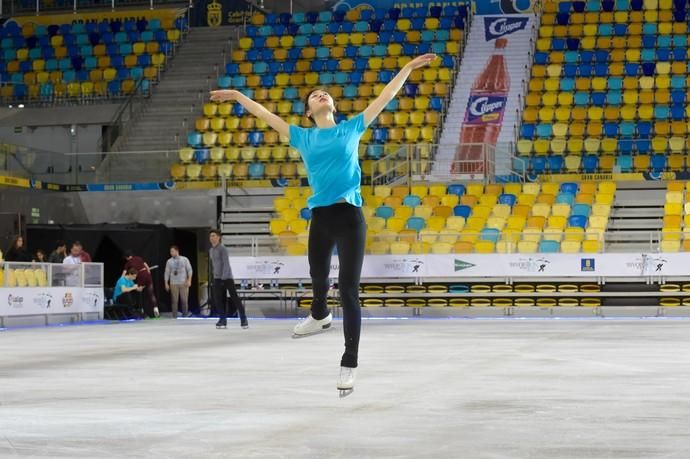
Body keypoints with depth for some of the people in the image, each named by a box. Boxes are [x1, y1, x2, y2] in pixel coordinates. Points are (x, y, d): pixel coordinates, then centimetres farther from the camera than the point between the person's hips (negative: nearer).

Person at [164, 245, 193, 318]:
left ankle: (185, 314, 14)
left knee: (184, 299, 2)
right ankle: (174, 316, 5)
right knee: (174, 300, 0)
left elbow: (189, 270, 0)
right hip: (173, 284, 0)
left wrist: (189, 280, -9)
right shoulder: (169, 261, 2)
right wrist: (166, 283, 2)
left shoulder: (184, 259, 0)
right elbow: (167, 273, 5)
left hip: (183, 283, 0)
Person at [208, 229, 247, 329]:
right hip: (217, 278, 7)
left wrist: (224, 277, -23)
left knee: (234, 298, -7)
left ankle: (243, 319, -3)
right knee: (218, 299, 1)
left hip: (227, 277, -7)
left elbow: (226, 263, -17)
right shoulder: (211, 250, 14)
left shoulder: (223, 249, -11)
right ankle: (222, 319, 7)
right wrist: (214, 275, 18)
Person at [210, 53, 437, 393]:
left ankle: (349, 364, 0)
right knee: (318, 277, 21)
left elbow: (385, 97, 10)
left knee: (348, 289, -5)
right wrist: (238, 96, 23)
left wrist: (408, 67, 10)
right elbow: (267, 116, 19)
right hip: (320, 218, 3)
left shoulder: (351, 128, 8)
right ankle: (319, 316, 55)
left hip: (349, 216, -3)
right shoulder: (303, 137, 11)